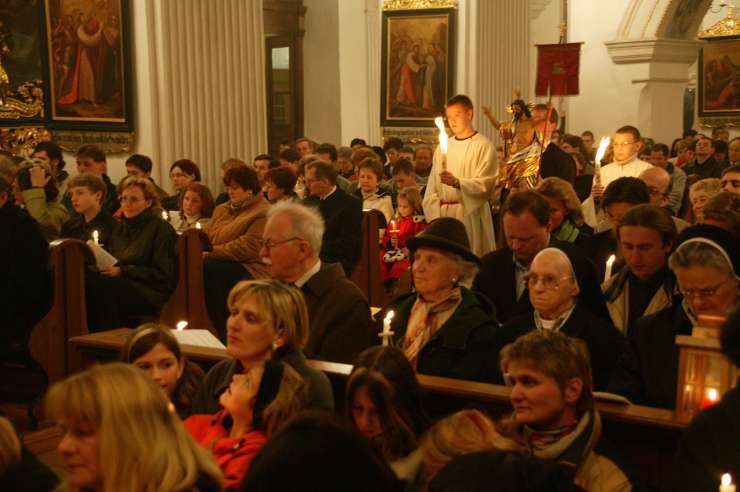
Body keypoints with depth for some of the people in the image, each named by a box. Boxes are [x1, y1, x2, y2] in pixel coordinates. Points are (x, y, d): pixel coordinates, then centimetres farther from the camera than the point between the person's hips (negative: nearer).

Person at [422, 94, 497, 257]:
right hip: (443, 213, 5)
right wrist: (434, 217, 0)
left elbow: (485, 185, -10)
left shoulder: (483, 146, -2)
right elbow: (432, 187, 11)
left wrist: (457, 182, -24)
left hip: (471, 214, -4)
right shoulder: (443, 147, 13)